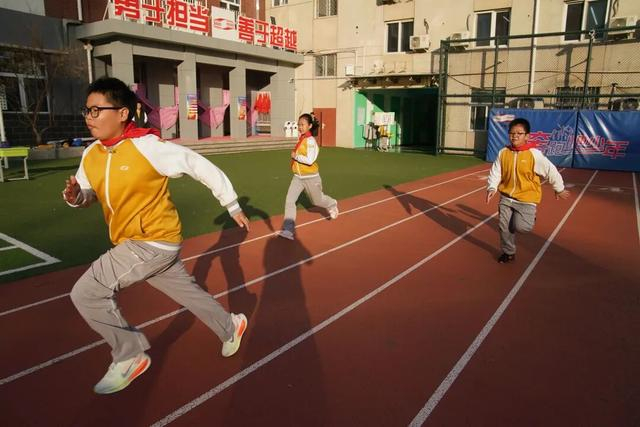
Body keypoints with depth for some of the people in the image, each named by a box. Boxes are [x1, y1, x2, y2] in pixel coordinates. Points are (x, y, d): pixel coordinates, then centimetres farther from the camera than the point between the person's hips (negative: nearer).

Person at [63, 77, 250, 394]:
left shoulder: (148, 147, -20)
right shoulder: (91, 155, 2)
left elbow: (201, 167, -13)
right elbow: (87, 194, 15)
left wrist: (233, 206, -6)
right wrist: (74, 196, -11)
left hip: (155, 241, -7)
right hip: (131, 244, 7)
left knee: (86, 294, -10)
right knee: (189, 293, 20)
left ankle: (129, 356, 9)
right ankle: (230, 327, 43)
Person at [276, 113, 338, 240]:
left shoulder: (310, 141, -20)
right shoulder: (300, 138, 6)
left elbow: (310, 160, -28)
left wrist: (295, 156, -19)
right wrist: (295, 156, 9)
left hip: (310, 177, -7)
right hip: (298, 177, 7)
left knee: (317, 200, 15)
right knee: (289, 201, -8)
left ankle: (332, 205, 50)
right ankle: (288, 230, -8)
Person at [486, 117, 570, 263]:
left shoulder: (534, 154, -12)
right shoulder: (503, 153, -3)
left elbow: (551, 171, -3)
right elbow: (495, 172, 1)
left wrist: (559, 189, 7)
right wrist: (492, 188, -17)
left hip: (526, 198, -3)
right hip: (506, 197, 3)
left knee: (520, 227, -16)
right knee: (505, 227, 3)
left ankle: (530, 218, 21)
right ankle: (508, 252, 25)